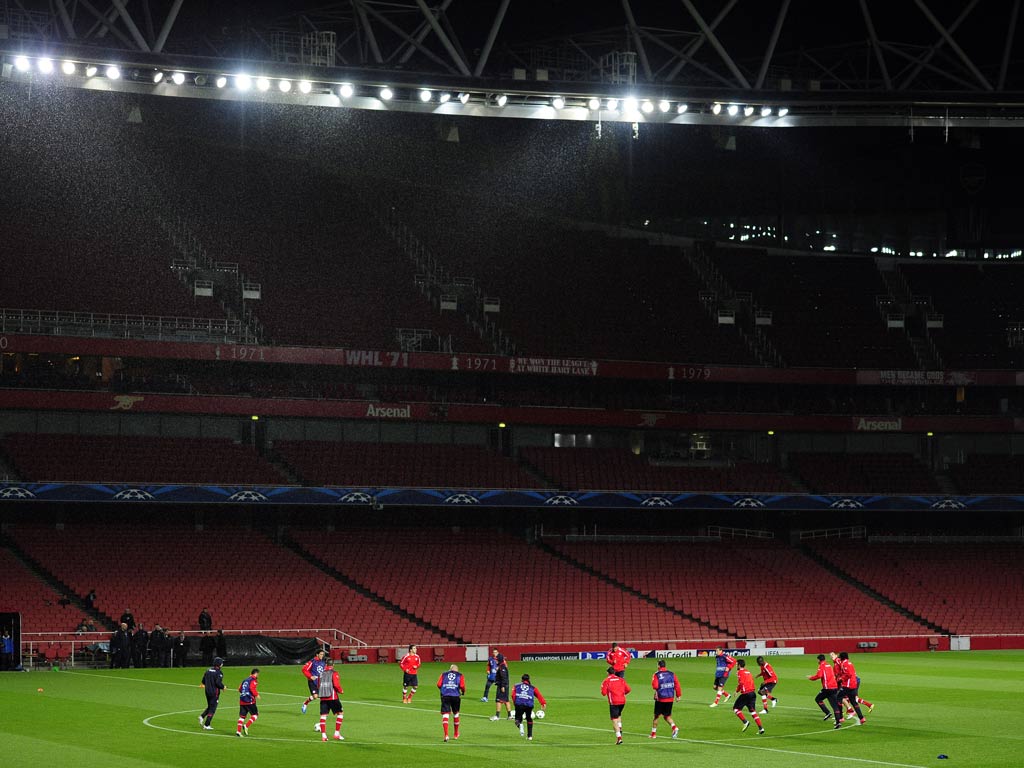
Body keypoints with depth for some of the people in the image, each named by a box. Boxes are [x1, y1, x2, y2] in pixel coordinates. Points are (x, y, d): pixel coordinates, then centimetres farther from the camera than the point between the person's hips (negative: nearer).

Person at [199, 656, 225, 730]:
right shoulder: (219, 672, -14)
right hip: (214, 692, -7)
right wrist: (223, 687, -6)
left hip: (207, 691, 7)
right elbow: (218, 682, -24)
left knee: (210, 706, 23)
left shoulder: (208, 670, 7)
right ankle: (206, 725, 0)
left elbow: (203, 680, 11)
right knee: (212, 709, 0)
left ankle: (202, 717, 1)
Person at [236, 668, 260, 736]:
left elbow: (240, 689, 19)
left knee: (242, 716, 9)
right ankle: (246, 726, -13)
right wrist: (256, 694, -9)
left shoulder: (245, 680, 18)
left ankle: (238, 731, 1)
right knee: (255, 715, 3)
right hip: (249, 701, -7)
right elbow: (252, 688, -20)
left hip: (242, 700, 7)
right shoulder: (253, 680, -4)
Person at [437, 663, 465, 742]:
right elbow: (462, 686, -1)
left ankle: (446, 735, -19)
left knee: (445, 715, -3)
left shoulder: (443, 674, 17)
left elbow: (439, 685, 4)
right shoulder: (460, 675, 14)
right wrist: (463, 692, 19)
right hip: (455, 696, 0)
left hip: (445, 696, 0)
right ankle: (456, 734, 34)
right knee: (455, 714, 20)